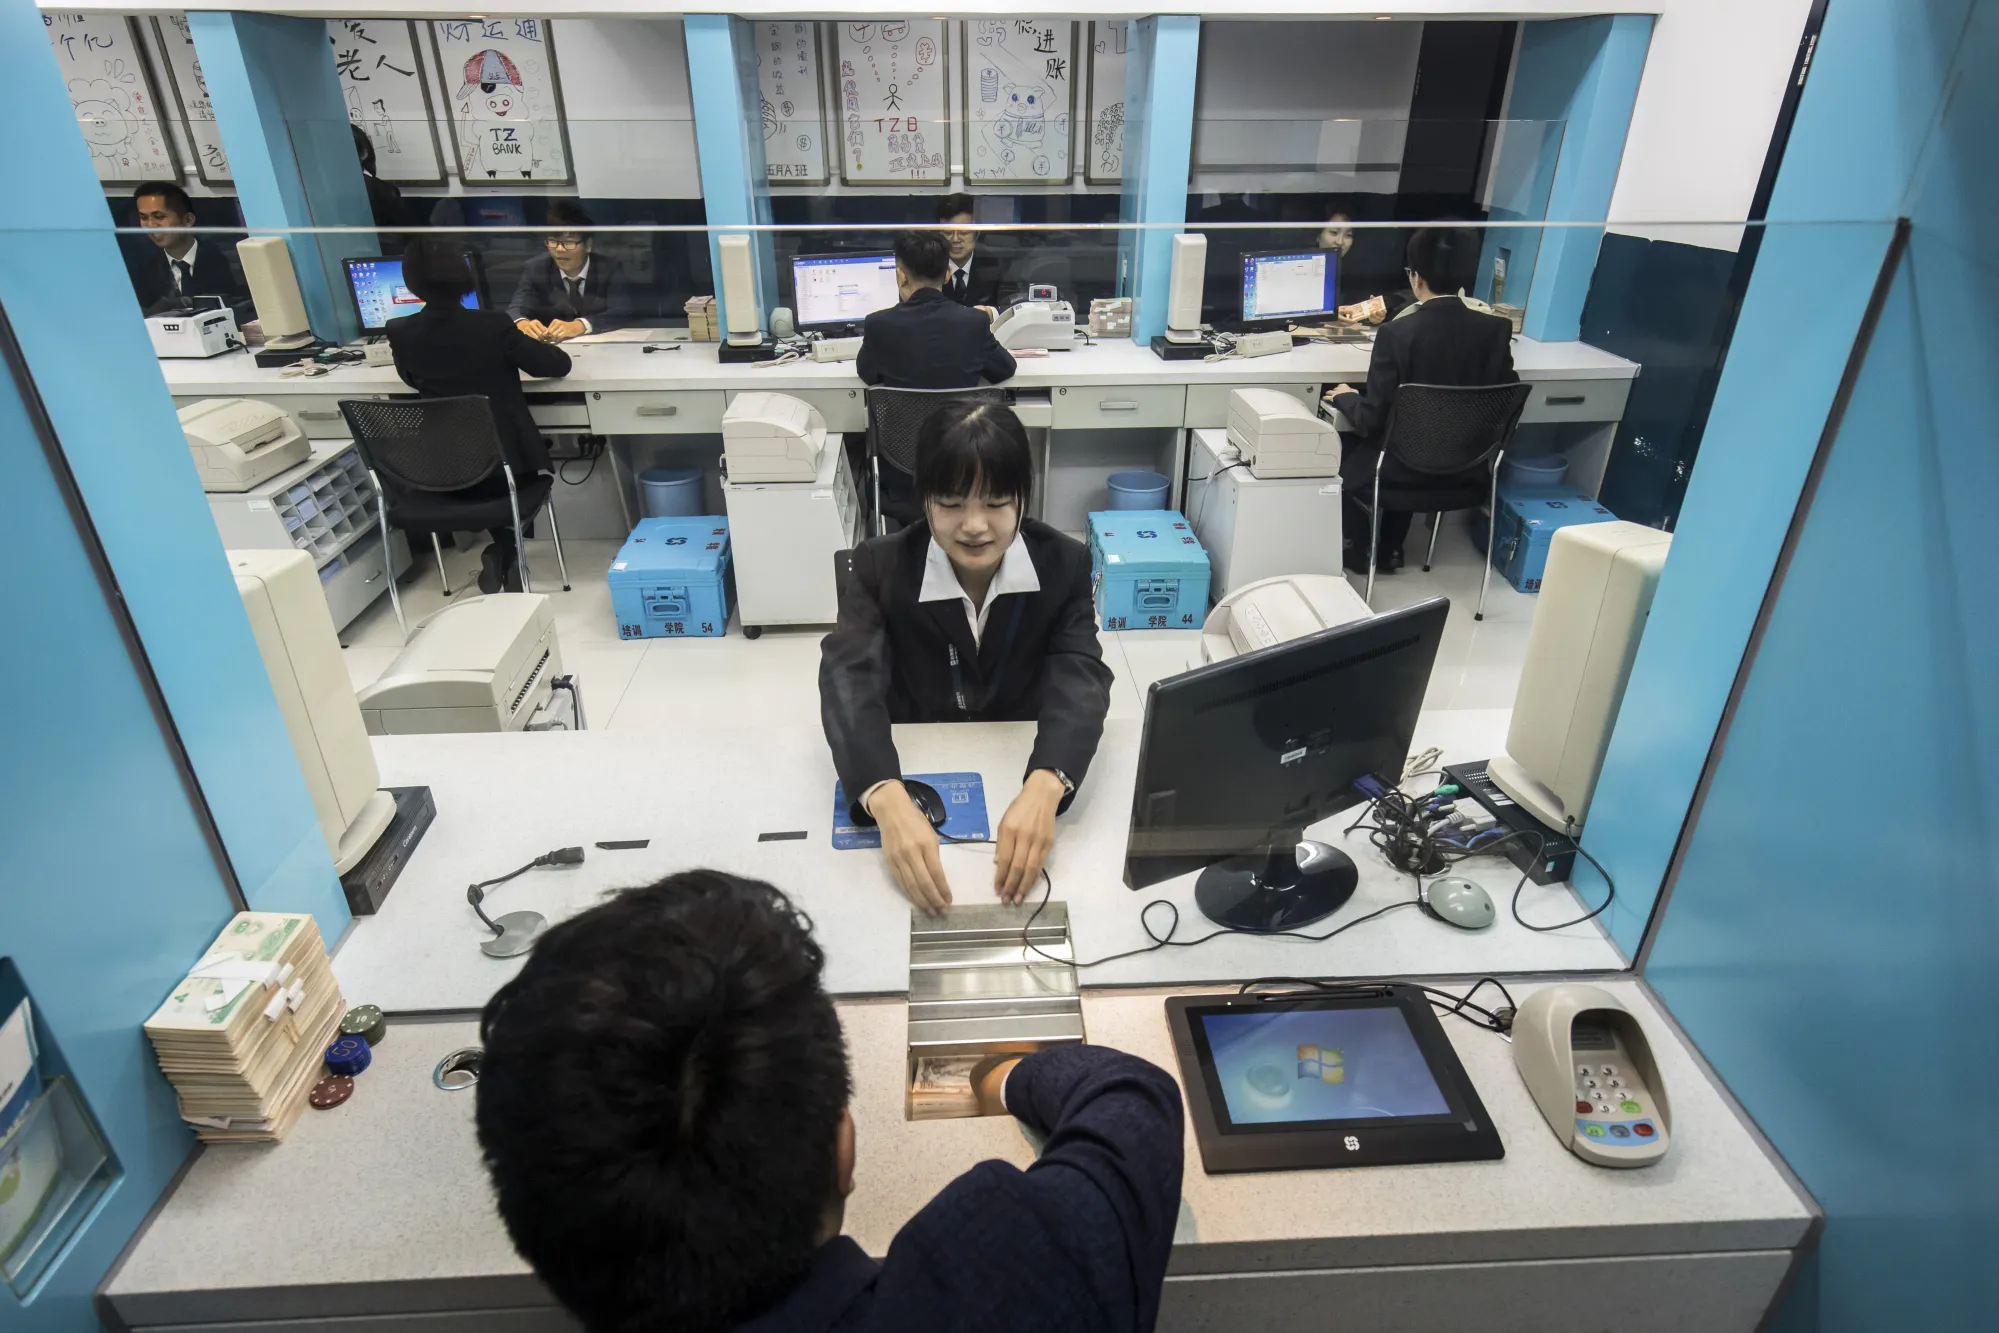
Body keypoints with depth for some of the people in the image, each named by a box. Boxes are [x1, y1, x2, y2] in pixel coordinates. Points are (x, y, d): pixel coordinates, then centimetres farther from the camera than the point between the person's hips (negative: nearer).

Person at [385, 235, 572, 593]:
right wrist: (530, 346, 15)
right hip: (504, 464, -3)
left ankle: (501, 551, 24)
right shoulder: (493, 326, -18)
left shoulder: (400, 333, -7)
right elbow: (559, 365, -6)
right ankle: (506, 554, 15)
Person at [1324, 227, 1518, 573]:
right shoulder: (1496, 330, -9)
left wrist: (1345, 397, 2)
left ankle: (1359, 551, 35)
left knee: (1351, 443, 26)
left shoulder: (1397, 333, -21)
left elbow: (1372, 420, -18)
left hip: (1405, 468, -4)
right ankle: (1390, 549, 40)